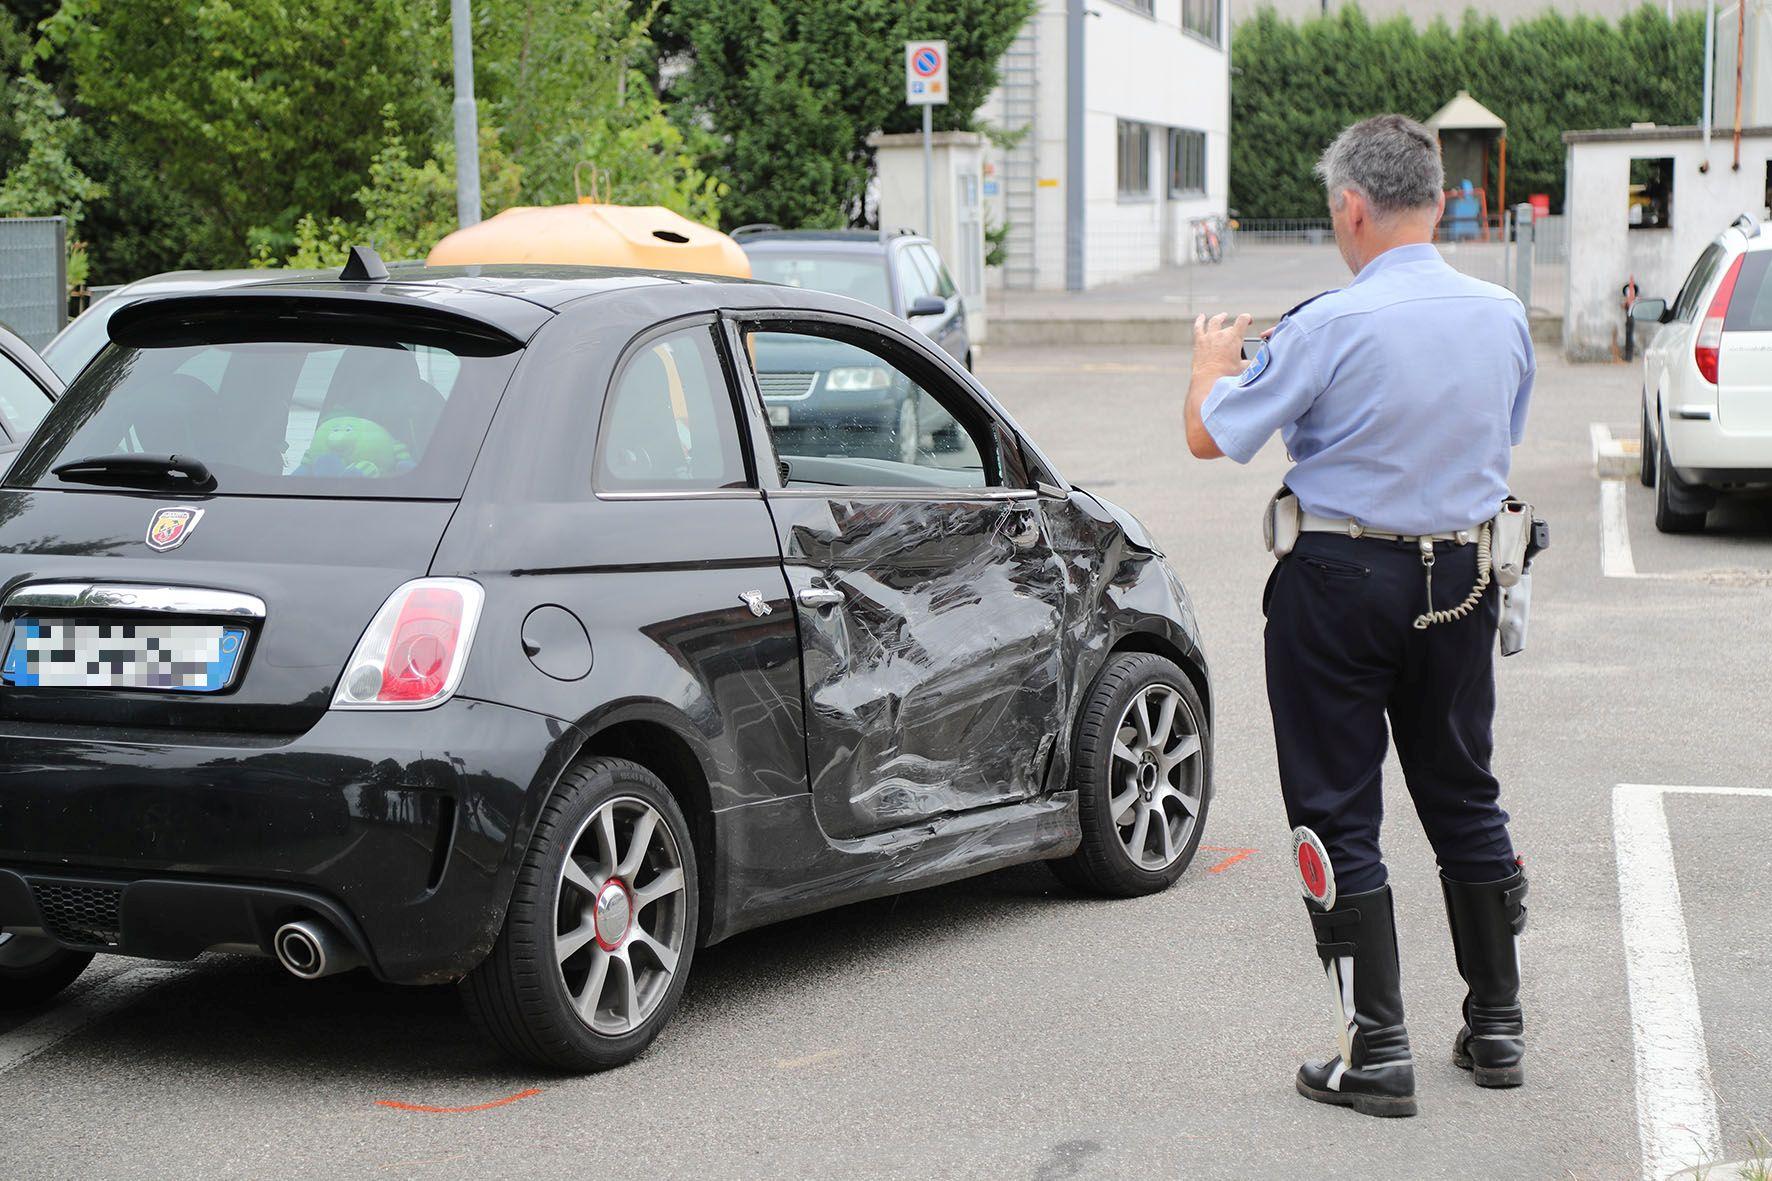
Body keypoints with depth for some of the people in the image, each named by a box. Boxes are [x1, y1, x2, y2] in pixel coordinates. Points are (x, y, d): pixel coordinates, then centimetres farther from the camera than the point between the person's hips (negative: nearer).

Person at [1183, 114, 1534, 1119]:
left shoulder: (1331, 328, -18)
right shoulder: (1505, 318, 0)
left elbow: (1212, 436, -11)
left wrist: (1214, 358, 11)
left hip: (1342, 580, -5)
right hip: (1462, 576, 6)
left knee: (1341, 813, 3)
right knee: (1465, 797, 18)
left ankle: (1377, 1051, 2)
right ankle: (1498, 1026, 26)